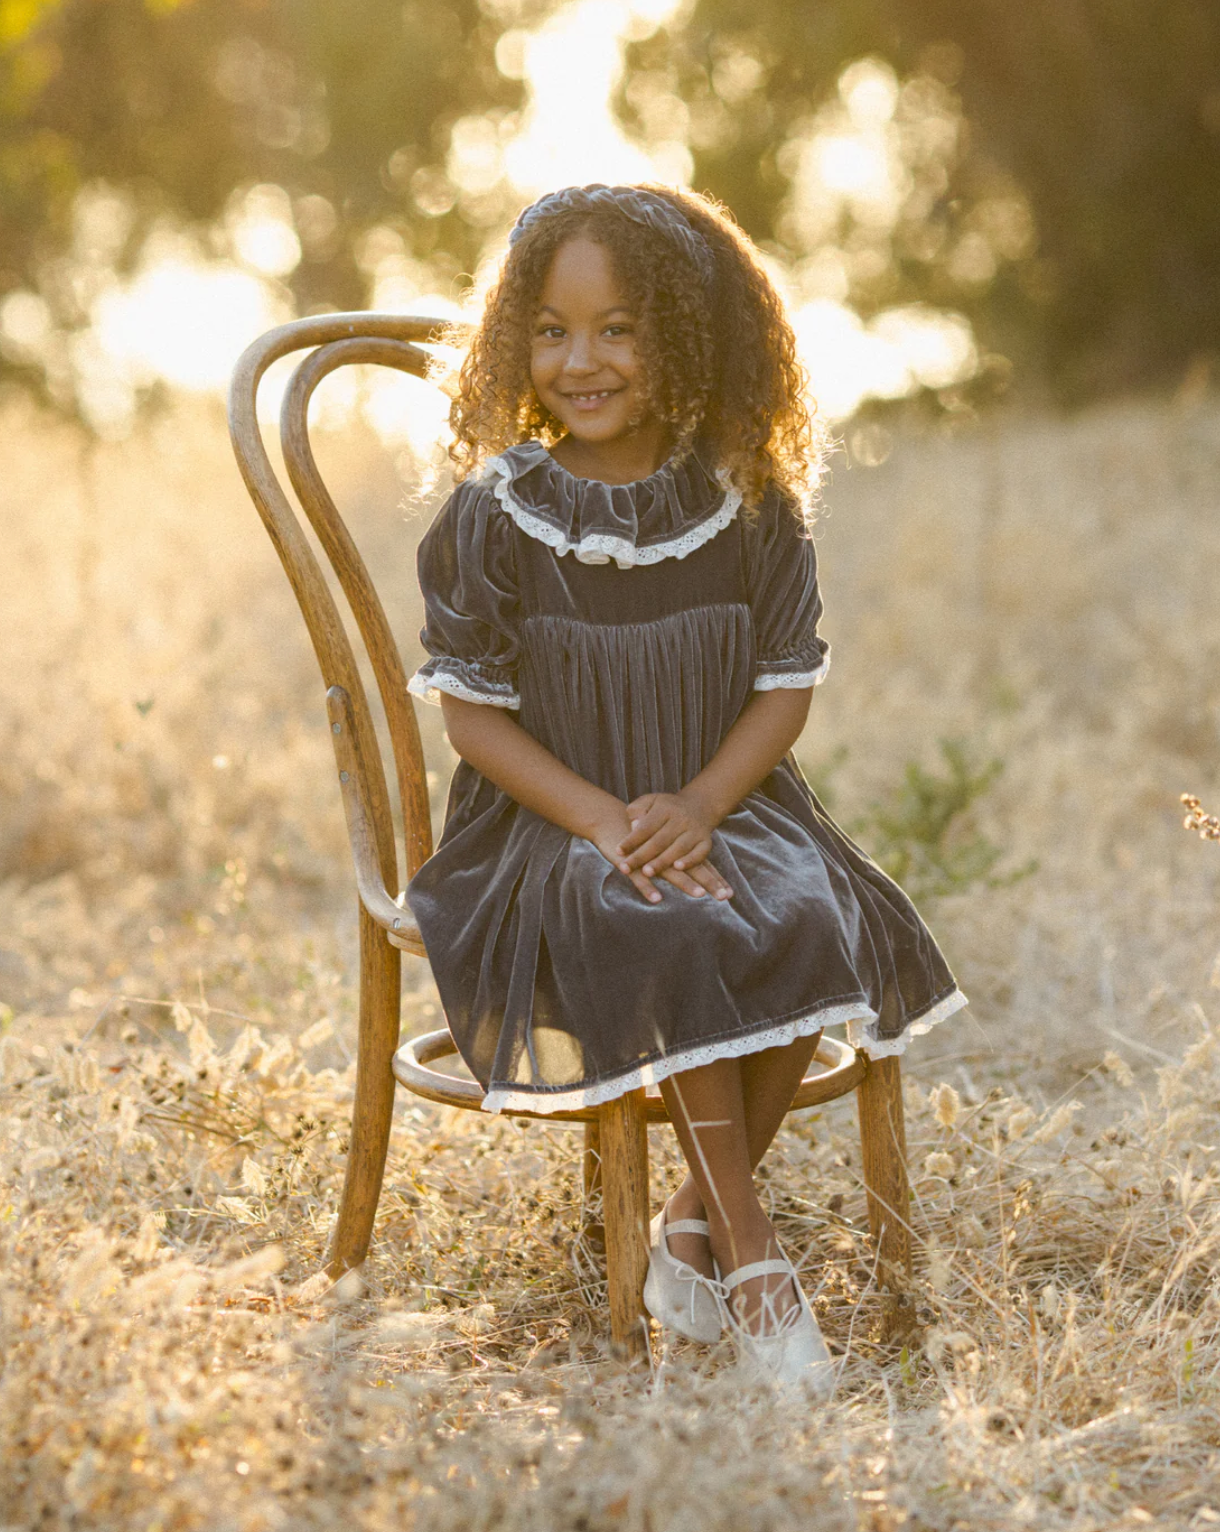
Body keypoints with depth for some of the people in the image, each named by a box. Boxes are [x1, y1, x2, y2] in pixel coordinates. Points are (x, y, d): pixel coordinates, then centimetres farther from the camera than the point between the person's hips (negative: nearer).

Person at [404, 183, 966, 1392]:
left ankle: (695, 1222, -10)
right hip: (550, 823, -2)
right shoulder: (493, 518, -5)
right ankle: (750, 1250, -19)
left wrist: (698, 806, -16)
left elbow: (786, 688, 2)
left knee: (809, 930, -28)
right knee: (666, 942, -32)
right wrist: (604, 823, -18)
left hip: (722, 806, 2)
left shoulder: (749, 508, -1)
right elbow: (474, 711, -4)